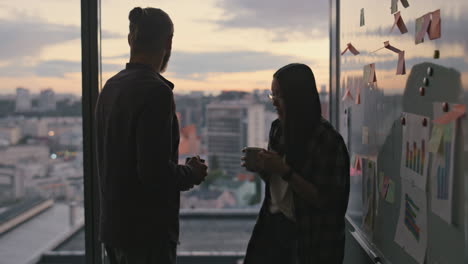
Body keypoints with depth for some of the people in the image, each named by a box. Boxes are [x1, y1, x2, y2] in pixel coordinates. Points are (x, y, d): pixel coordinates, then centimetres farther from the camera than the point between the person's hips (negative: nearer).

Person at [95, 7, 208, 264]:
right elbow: (155, 172, -24)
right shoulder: (156, 91, -20)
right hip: (147, 230, -8)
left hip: (114, 223, 8)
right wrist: (193, 173, -6)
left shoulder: (110, 87, 6)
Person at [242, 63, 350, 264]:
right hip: (273, 225, 6)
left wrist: (284, 170, -25)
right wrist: (261, 169, -8)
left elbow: (323, 200, -18)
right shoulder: (278, 129, 1)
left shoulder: (328, 140, -17)